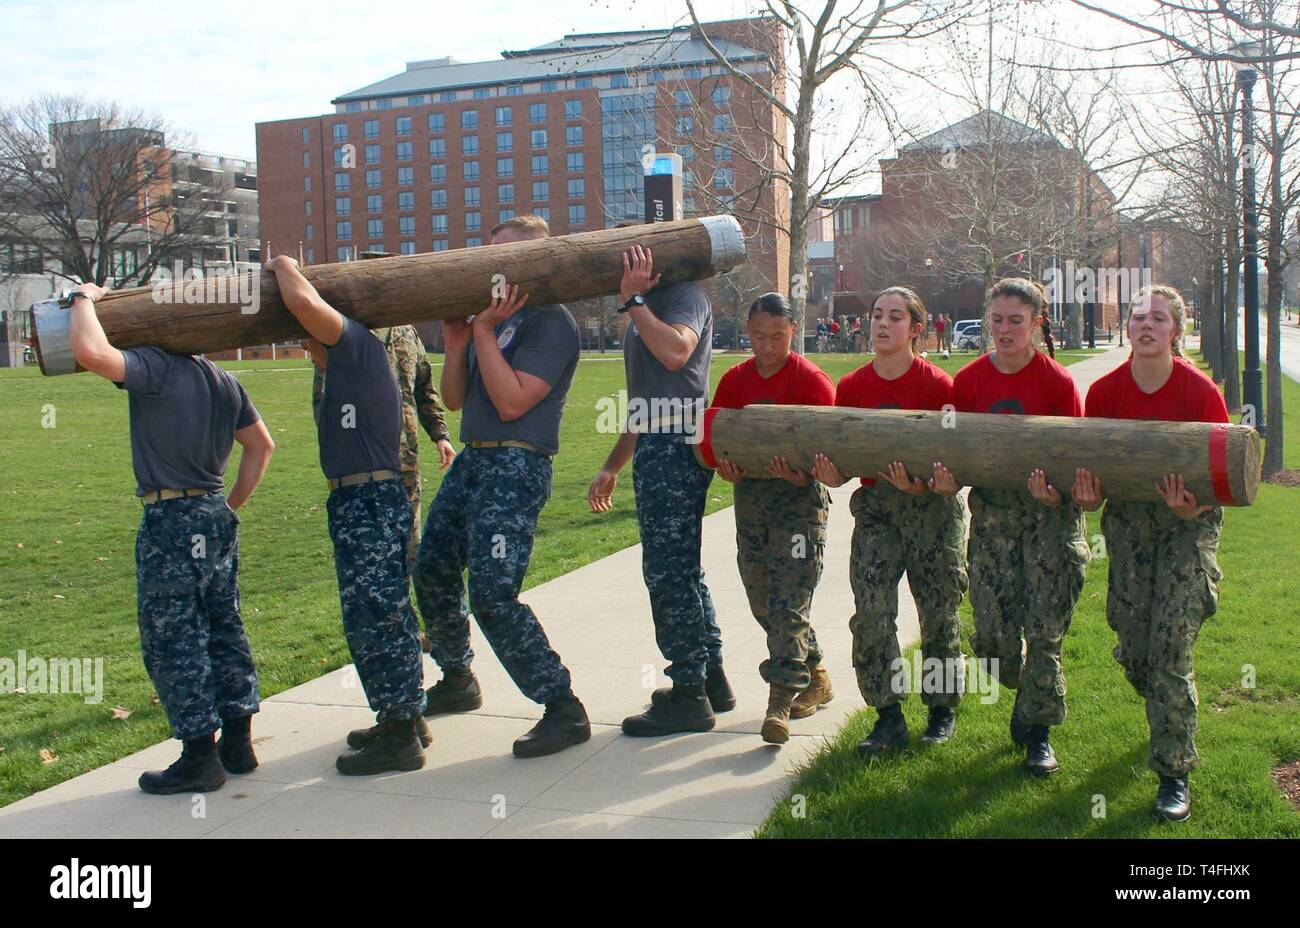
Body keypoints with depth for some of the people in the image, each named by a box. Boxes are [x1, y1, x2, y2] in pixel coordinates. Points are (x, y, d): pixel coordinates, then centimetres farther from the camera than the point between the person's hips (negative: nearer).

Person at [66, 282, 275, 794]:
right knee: (224, 629, 14)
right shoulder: (222, 380, 12)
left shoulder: (154, 367, -12)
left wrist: (84, 299, -8)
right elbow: (262, 445, 16)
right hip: (216, 514, 8)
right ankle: (238, 743, 21)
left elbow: (90, 351, -27)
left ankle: (199, 759, 5)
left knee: (172, 641, 1)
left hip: (170, 518, -8)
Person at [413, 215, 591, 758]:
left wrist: (483, 332, -15)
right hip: (472, 459, 9)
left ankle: (564, 710, -8)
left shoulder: (550, 323, -9)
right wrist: (456, 341, 2)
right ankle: (457, 681, 36)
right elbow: (453, 400, 15)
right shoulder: (493, 315, 17)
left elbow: (511, 402, -20)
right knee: (432, 573, 16)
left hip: (515, 468, -9)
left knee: (492, 595, -17)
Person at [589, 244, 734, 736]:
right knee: (681, 568, 14)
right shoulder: (646, 308, 23)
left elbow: (676, 351, -29)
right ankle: (710, 679, 24)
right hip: (655, 450, 10)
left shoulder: (683, 294, -5)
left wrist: (633, 299, -18)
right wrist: (611, 467, 27)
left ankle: (688, 695, -1)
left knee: (668, 570, -8)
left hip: (675, 448, -10)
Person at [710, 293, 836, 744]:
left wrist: (802, 473, -32)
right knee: (762, 601, 12)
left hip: (799, 494, -6)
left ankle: (781, 701, -9)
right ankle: (815, 677, 29)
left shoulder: (812, 380, -7)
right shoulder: (735, 380, 8)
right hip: (749, 494, 6)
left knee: (788, 601, -11)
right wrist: (727, 468, -13)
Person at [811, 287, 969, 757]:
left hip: (933, 506, -2)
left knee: (938, 611, 4)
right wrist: (834, 475, -17)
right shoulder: (852, 387, 3)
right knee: (871, 612, -7)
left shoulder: (937, 385, -8)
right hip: (875, 506, 3)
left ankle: (942, 709, 24)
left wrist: (924, 486, -30)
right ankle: (888, 717, 5)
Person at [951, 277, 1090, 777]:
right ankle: (1029, 693, 31)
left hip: (1049, 510, -2)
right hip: (991, 507, 3)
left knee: (1044, 627, -4)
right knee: (992, 627, 0)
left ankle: (1037, 730, 11)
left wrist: (1055, 492, -26)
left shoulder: (1056, 381, -8)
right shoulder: (968, 380, 1)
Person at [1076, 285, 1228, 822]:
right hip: (1128, 517, 3)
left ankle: (1174, 775, 0)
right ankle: (1168, 713, 40)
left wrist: (1193, 507, -30)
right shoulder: (1105, 391, -4)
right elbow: (1095, 466, 2)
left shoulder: (1200, 391, -13)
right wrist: (1091, 496, -21)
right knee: (1131, 645, 4)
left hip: (1188, 519, -3)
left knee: (1171, 642, -10)